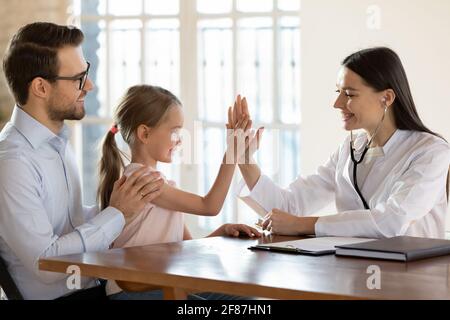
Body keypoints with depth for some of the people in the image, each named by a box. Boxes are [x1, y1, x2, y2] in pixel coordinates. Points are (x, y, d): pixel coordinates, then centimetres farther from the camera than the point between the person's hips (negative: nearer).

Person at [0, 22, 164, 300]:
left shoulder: (57, 141, 10)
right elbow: (45, 264, -21)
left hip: (91, 285, 8)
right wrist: (117, 212, -14)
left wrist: (112, 207, 0)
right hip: (52, 295, -8)